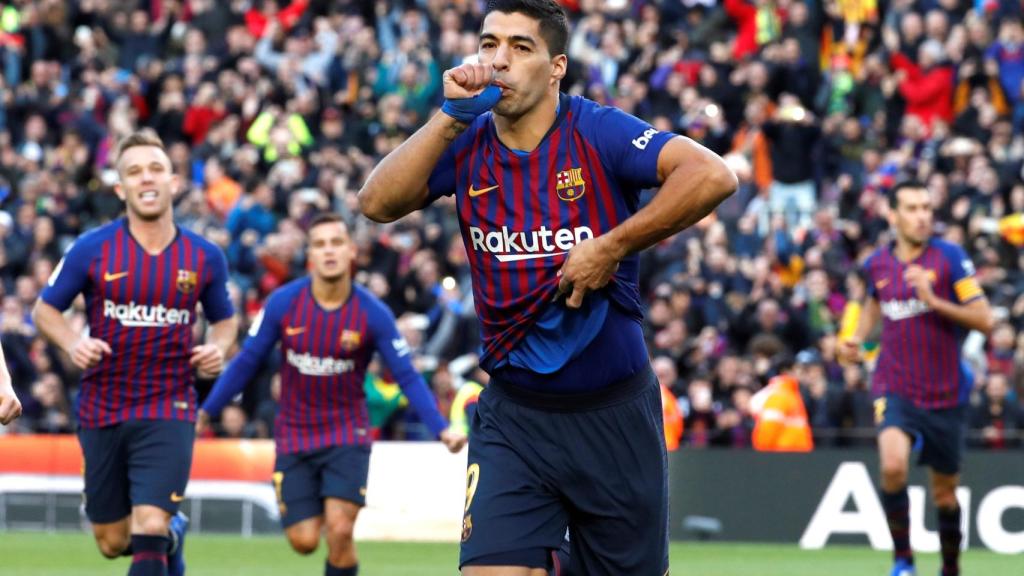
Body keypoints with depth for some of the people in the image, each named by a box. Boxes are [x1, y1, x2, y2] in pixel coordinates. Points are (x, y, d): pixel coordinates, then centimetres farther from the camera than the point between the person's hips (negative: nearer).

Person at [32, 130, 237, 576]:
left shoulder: (204, 257, -1)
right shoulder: (92, 250, -6)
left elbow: (225, 319, 16)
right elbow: (45, 309, 5)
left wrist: (219, 348, -7)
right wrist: (72, 343, -16)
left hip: (168, 411, -1)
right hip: (102, 412, 1)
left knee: (148, 529, -19)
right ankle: (171, 534, 45)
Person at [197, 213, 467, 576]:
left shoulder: (373, 314, -11)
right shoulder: (283, 303, -9)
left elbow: (408, 378, -8)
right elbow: (246, 363, 0)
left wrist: (441, 429, -19)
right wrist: (206, 412, -1)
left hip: (348, 437, -1)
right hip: (294, 438, 1)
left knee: (339, 532, -16)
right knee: (304, 541, 0)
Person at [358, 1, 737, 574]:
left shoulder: (597, 131, -11)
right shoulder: (465, 144, 1)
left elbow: (714, 176, -22)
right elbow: (379, 204, -11)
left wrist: (612, 247, -22)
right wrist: (451, 116, -18)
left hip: (615, 412, -2)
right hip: (512, 416, 2)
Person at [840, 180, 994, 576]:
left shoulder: (949, 258, -8)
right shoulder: (877, 264, 2)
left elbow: (984, 320, -12)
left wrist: (934, 301, -23)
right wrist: (858, 337, 9)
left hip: (945, 394, -1)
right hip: (895, 389, 1)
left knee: (944, 494, 11)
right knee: (893, 464, -27)